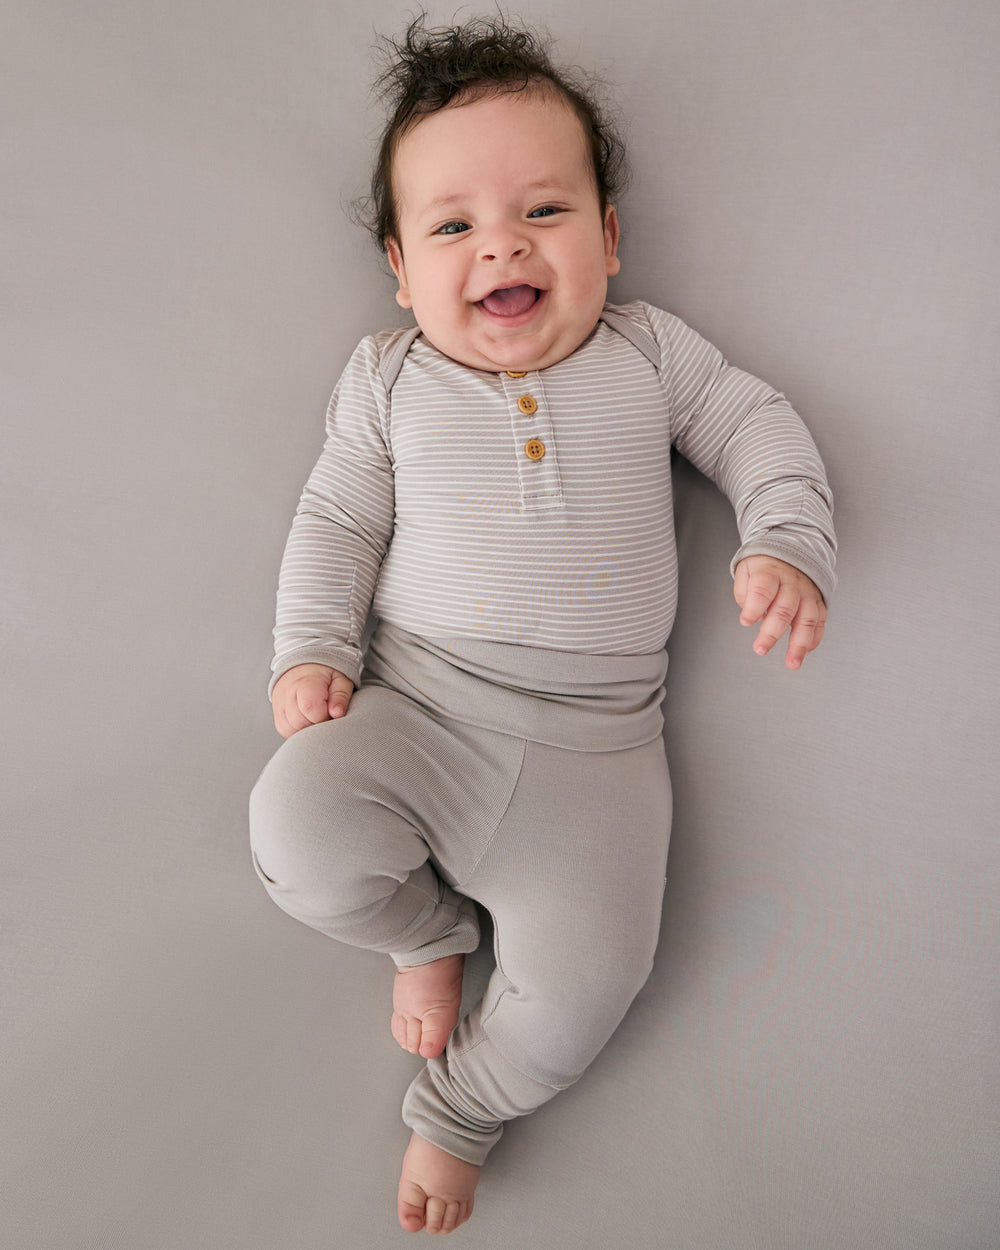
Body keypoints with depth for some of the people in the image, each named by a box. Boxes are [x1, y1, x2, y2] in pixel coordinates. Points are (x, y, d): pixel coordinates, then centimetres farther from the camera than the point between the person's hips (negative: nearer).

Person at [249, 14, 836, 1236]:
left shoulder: (650, 350, 8)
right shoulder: (387, 379, 8)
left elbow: (757, 426, 11)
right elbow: (334, 520, 10)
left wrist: (788, 541, -7)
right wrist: (310, 649, -3)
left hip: (591, 743, 0)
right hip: (418, 711, 1)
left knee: (580, 990, -11)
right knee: (298, 828, -27)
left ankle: (452, 1114, 23)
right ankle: (427, 931, 10)